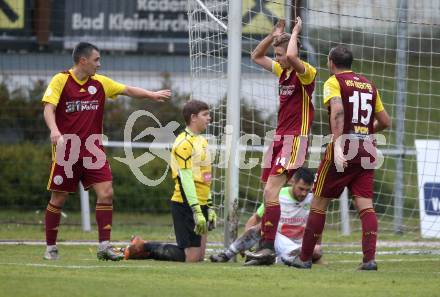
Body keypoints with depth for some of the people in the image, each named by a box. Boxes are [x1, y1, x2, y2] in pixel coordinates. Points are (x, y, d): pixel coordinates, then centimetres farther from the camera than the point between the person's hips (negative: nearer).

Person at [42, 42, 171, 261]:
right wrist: (54, 130, -32)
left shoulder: (100, 83, 9)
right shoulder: (61, 81, -6)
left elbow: (128, 90, 18)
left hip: (92, 150, 4)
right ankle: (50, 248, 14)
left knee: (106, 193, -10)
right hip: (66, 150, -4)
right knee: (58, 199, 1)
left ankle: (104, 246, -6)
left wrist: (151, 94, 10)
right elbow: (49, 109, -15)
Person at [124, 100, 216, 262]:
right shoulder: (184, 143, -13)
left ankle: (143, 247, 15)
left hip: (200, 205, 9)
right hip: (186, 205, -9)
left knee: (199, 257, 7)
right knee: (191, 258, -12)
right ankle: (142, 248, 0)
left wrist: (210, 207, 18)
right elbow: (186, 179, -19)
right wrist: (196, 211, -24)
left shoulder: (202, 141, 17)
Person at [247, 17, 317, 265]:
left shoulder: (306, 72, -11)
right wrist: (273, 35, 11)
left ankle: (268, 246, -23)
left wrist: (295, 33, -14)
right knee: (268, 194, 6)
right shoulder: (283, 70, 14)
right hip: (280, 138, 9)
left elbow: (292, 55, -32)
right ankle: (265, 247, 8)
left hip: (295, 139, -9)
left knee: (271, 191, -19)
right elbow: (257, 57, 26)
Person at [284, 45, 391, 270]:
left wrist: (338, 144, -28)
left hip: (344, 147, -5)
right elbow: (385, 121, 19)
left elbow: (338, 110, -20)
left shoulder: (334, 82, -1)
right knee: (365, 204, -1)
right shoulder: (369, 85, 17)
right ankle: (369, 258, -17)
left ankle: (304, 258, 11)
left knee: (319, 203, 6)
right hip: (367, 149, 5)